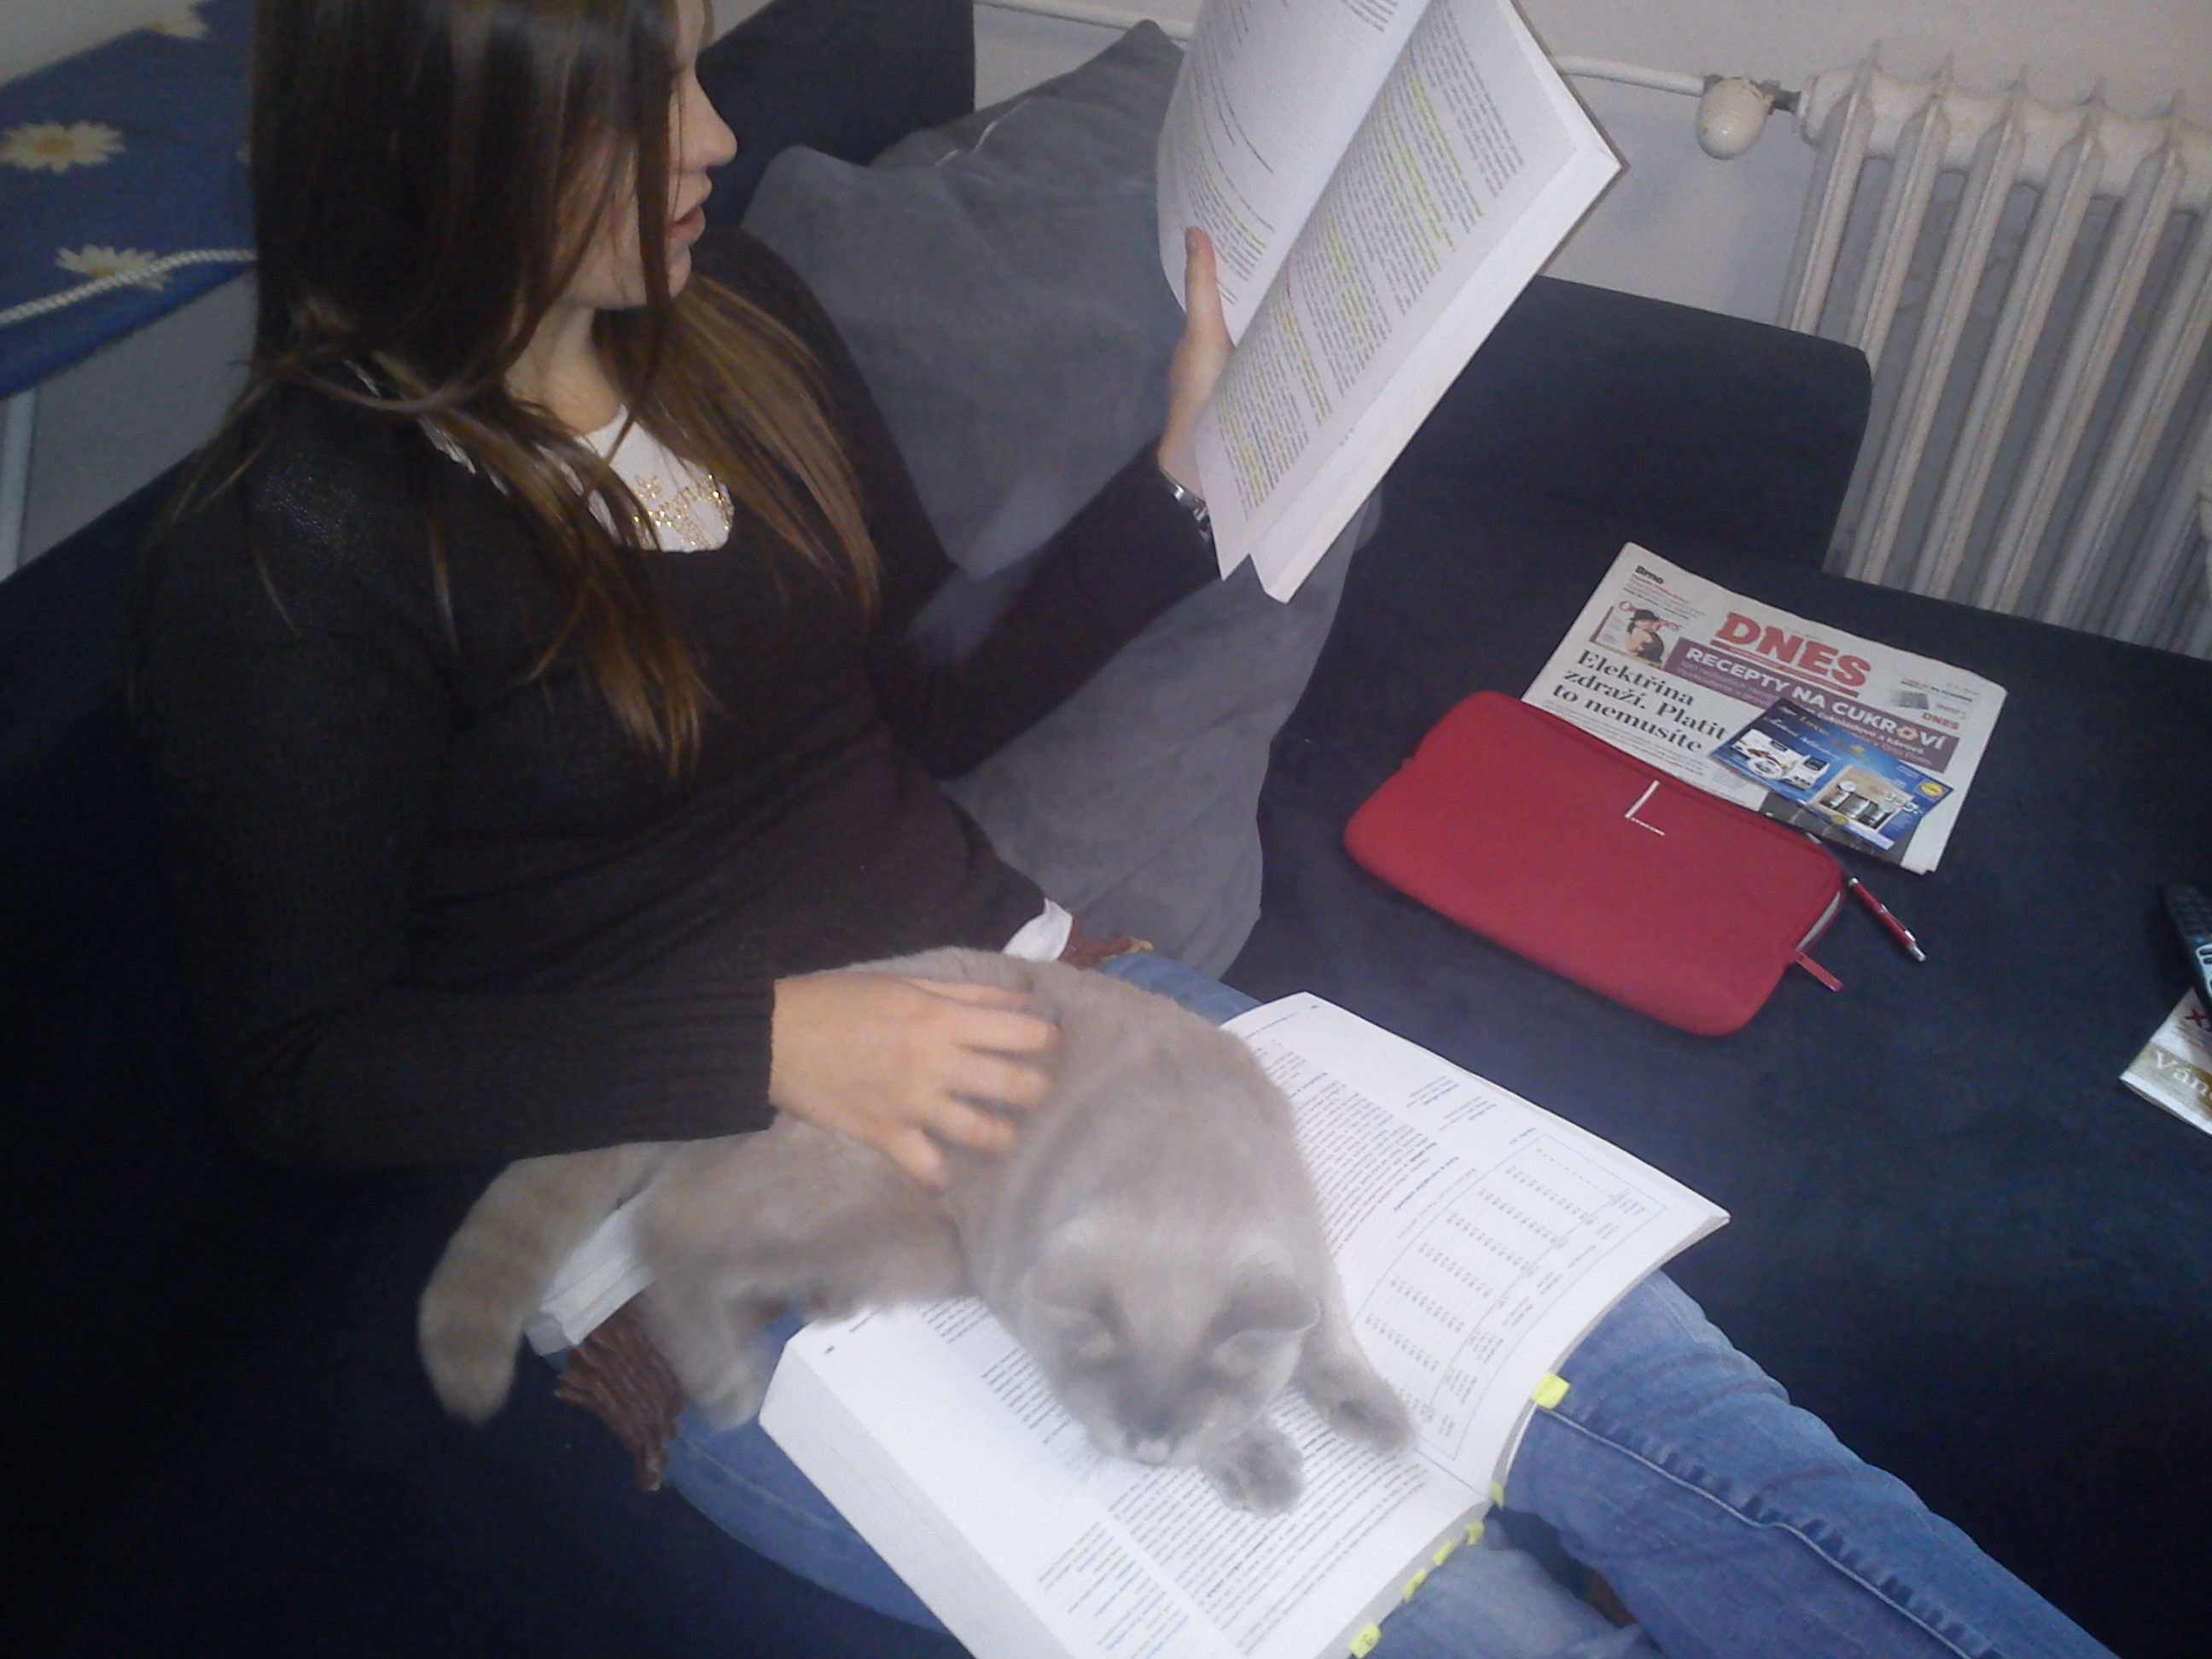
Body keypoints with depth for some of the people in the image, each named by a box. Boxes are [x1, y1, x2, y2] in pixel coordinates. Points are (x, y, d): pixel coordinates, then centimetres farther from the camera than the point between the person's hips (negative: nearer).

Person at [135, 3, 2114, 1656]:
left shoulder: (739, 319, 9)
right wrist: (772, 1043, -18)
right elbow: (304, 1063, -7)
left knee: (1607, 1354, -14)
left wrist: (1186, 483, 5)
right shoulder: (298, 555, -9)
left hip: (1002, 982, 6)